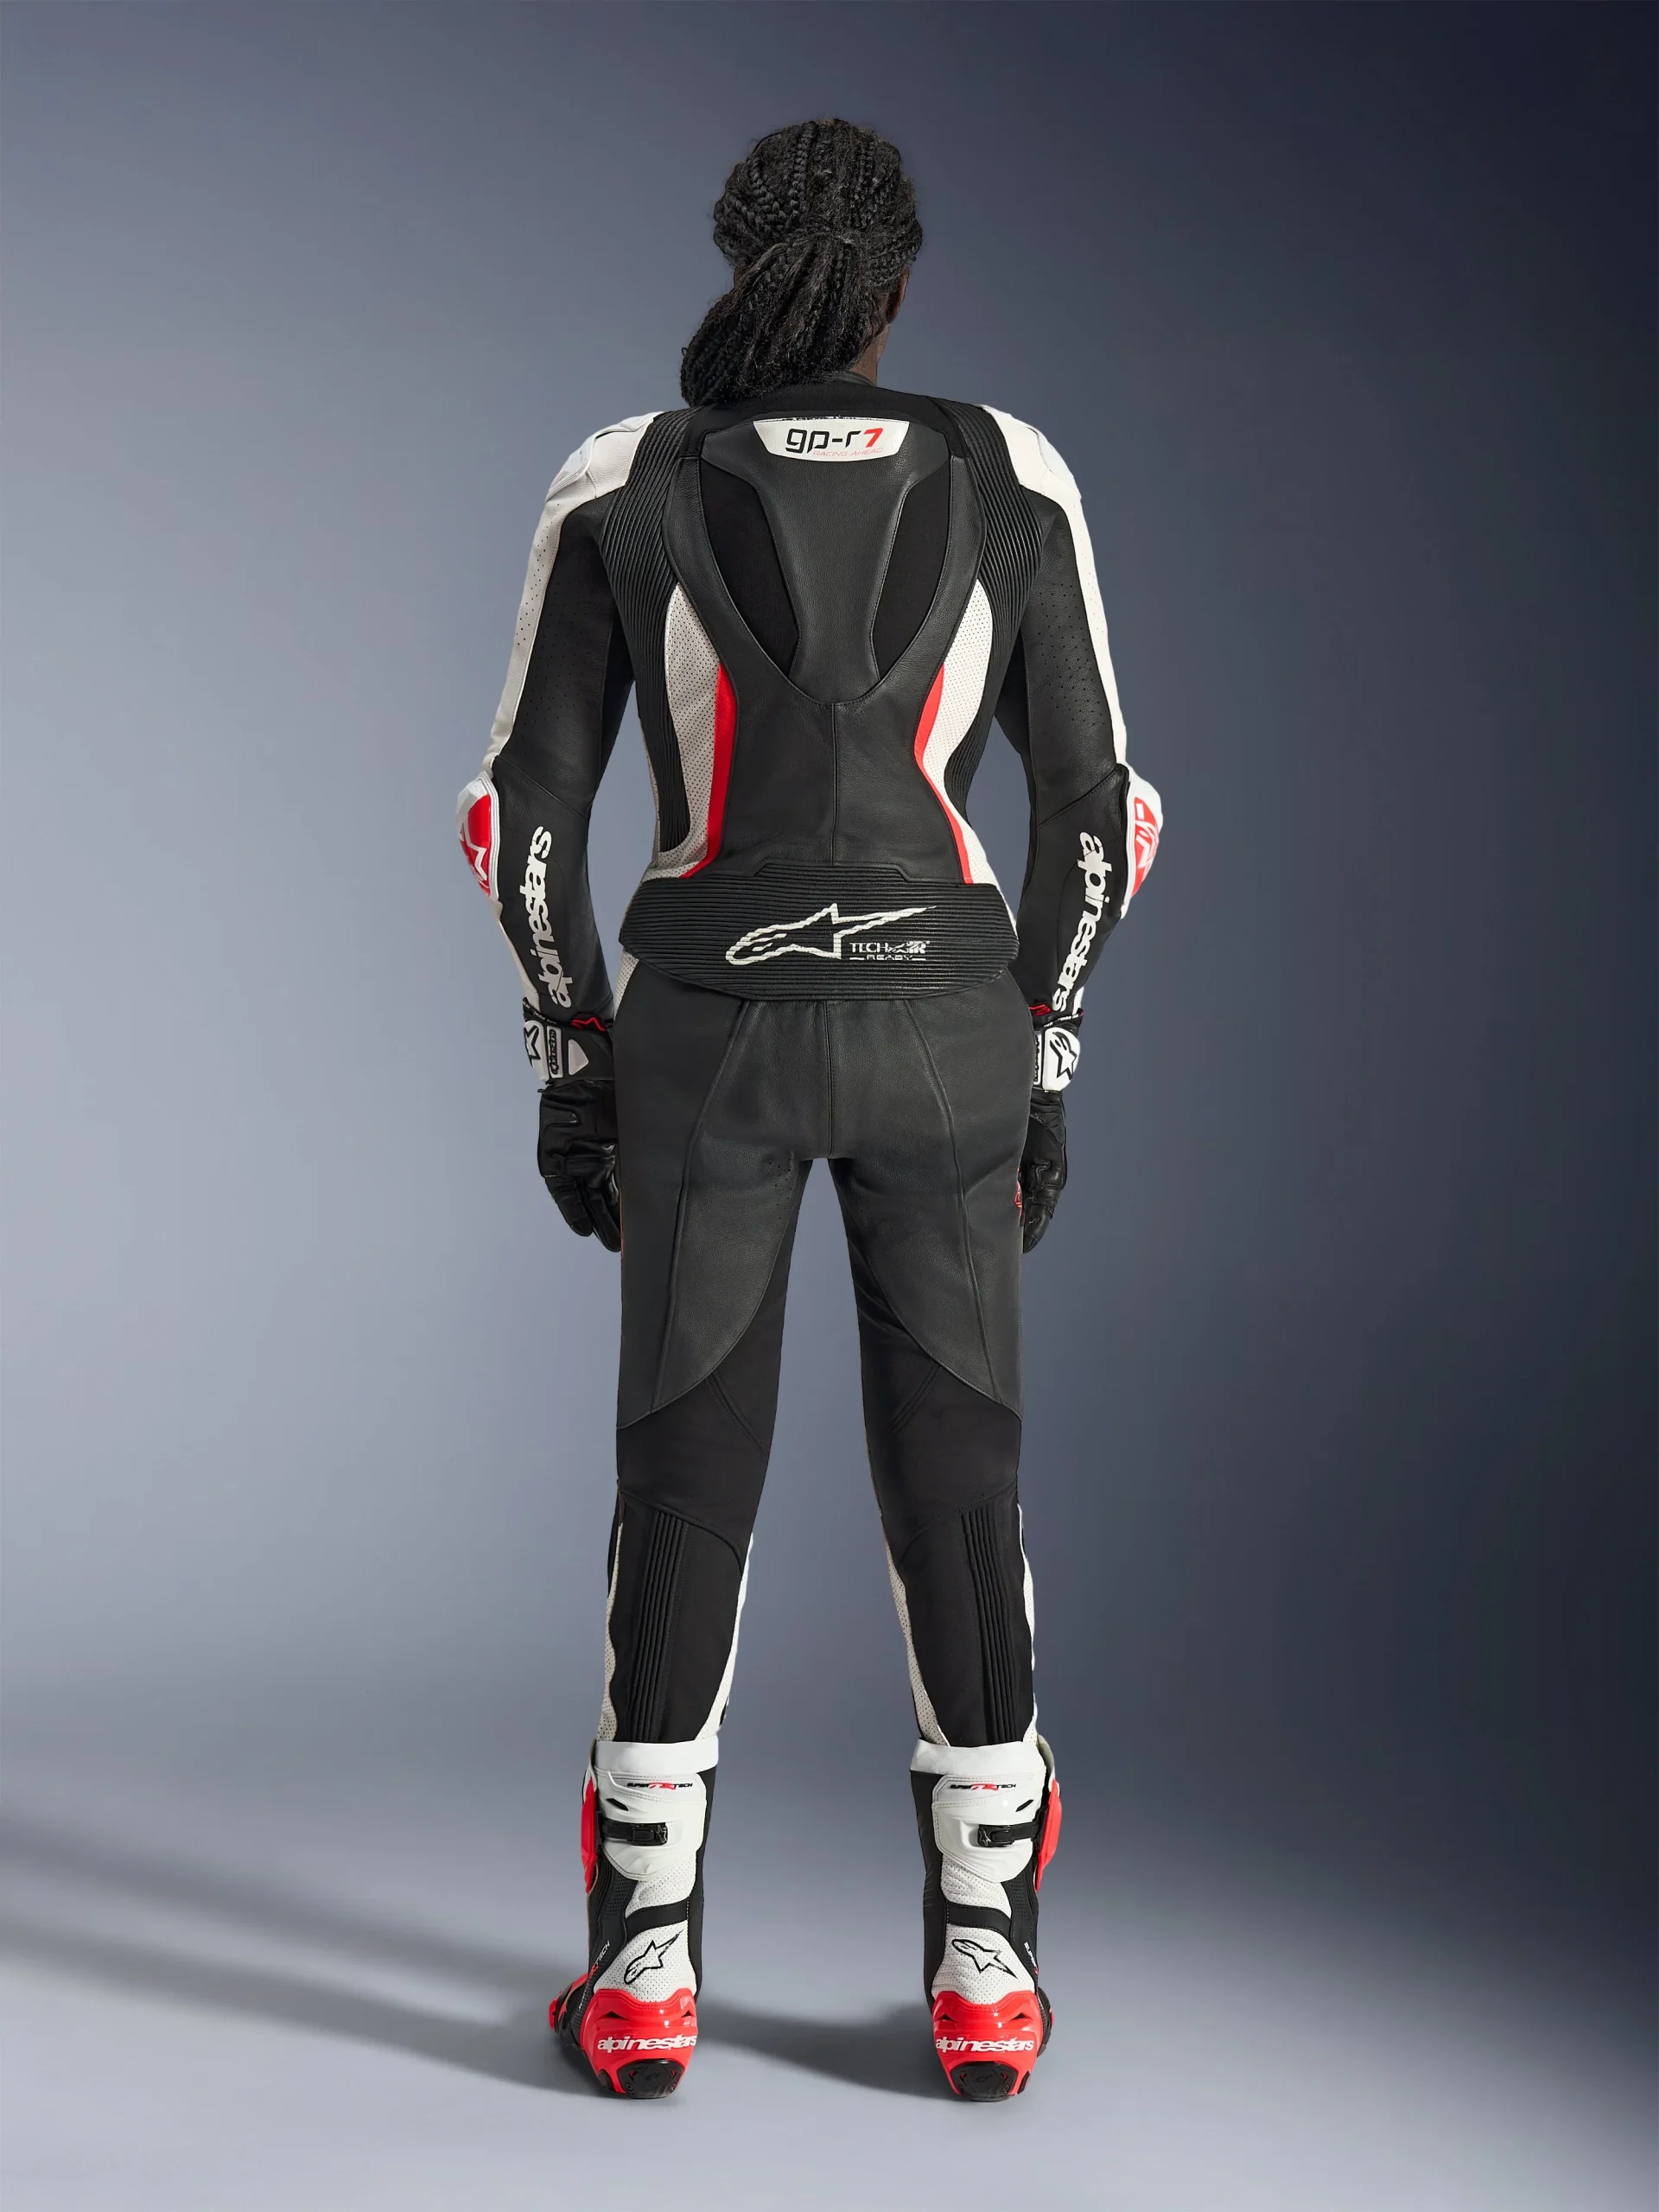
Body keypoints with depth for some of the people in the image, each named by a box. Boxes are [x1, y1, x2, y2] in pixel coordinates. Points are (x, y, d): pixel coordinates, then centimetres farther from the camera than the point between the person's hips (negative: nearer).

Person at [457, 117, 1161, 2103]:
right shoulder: (1009, 478, 2)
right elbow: (1089, 800, 2)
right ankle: (982, 1961, 13)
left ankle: (645, 1962, 12)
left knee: (686, 1479, 8)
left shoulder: (618, 487, 0)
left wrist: (569, 1069, 8)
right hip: (941, 1019, 1)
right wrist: (1042, 1069, 10)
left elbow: (532, 804, -1)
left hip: (710, 1030, 0)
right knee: (954, 1475, 8)